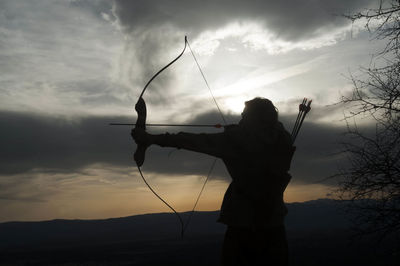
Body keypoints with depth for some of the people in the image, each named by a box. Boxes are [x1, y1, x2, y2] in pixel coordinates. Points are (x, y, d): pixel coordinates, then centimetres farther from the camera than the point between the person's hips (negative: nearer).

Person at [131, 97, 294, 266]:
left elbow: (198, 142, -12)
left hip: (242, 221, -5)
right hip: (274, 225, 5)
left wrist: (153, 139, -9)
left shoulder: (238, 139, -11)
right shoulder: (282, 139, 3)